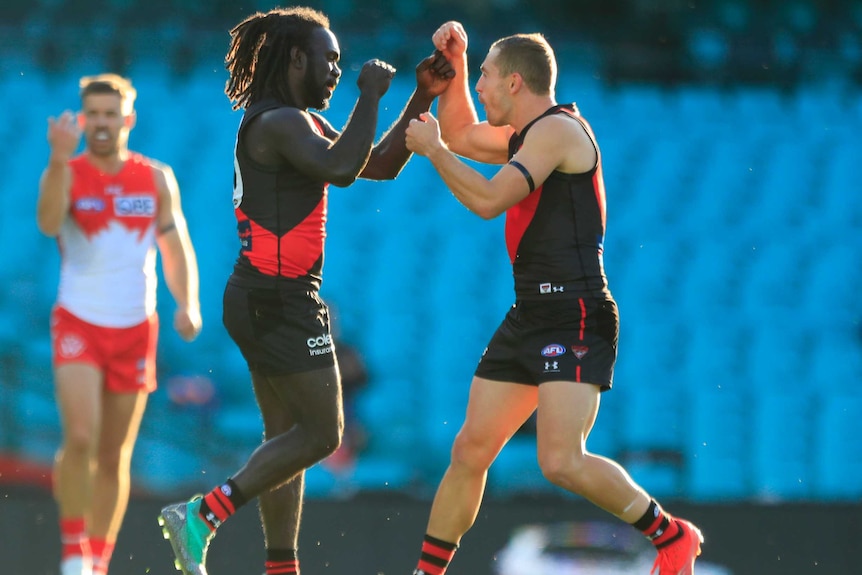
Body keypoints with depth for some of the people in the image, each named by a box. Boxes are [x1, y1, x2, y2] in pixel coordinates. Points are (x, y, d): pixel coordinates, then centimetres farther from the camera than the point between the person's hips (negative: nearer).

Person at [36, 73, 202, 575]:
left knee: (115, 457, 8)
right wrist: (60, 160, -38)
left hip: (135, 329, 3)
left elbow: (176, 246, 8)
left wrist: (187, 304, -8)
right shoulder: (66, 173, -5)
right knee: (81, 438, -21)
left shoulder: (157, 179, 4)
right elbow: (48, 223, -24)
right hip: (78, 325, -3)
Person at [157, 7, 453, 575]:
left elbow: (380, 164, 21)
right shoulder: (278, 123, -15)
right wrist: (370, 96, -22)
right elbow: (341, 168, -32)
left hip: (269, 300, 11)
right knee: (322, 433, -7)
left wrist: (422, 99, 12)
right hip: (279, 300, -11)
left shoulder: (304, 123, 17)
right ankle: (201, 516, -10)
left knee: (288, 437, 11)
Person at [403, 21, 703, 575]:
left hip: (576, 320, -10)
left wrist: (432, 148, -8)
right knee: (468, 453, 8)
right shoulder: (529, 135, 18)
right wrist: (453, 64, 22)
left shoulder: (557, 128, -12)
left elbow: (488, 199, -20)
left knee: (562, 462, -21)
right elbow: (460, 136, 35)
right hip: (529, 317, 10)